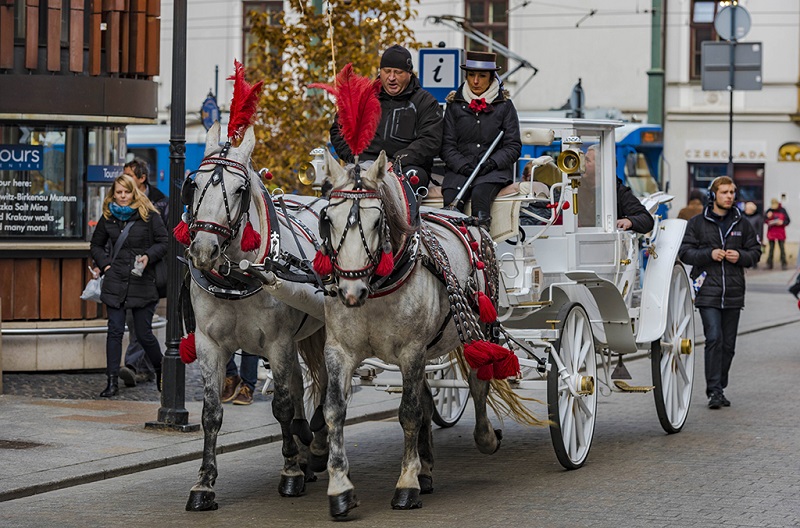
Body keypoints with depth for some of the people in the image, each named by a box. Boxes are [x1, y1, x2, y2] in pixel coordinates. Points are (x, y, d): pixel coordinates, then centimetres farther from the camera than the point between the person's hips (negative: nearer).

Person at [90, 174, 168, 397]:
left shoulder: (149, 215, 0)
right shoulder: (108, 217, 10)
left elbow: (164, 242, 1)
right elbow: (96, 244, 23)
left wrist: (149, 256, -15)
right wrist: (105, 264, 8)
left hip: (142, 283, -3)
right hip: (115, 282, 3)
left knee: (143, 333, 1)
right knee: (115, 331, -3)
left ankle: (160, 369, 27)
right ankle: (112, 381, -1)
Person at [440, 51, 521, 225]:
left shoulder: (505, 106, 10)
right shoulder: (455, 105, 13)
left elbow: (513, 146, 7)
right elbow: (447, 144, 7)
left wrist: (492, 162, -11)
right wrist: (463, 165, -11)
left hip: (494, 170, -1)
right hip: (460, 169, 1)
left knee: (480, 194, -34)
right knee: (451, 199, -30)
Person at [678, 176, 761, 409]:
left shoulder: (741, 224, 12)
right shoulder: (697, 223, 4)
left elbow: (755, 251, 16)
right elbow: (685, 252, 2)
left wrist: (741, 256, -5)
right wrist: (709, 254, -13)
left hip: (733, 293, 3)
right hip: (708, 291, -3)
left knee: (728, 343, 6)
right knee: (714, 339, -14)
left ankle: (719, 388, 17)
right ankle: (714, 391, -13)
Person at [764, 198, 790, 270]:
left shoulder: (782, 210, 0)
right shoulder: (769, 210, 3)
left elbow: (787, 220, 2)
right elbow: (764, 220, 3)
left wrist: (782, 222, -17)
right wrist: (767, 216, -17)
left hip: (780, 232, -1)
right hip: (771, 232, 1)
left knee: (782, 248, -1)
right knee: (771, 248, 5)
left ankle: (783, 264, 3)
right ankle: (769, 264, 10)